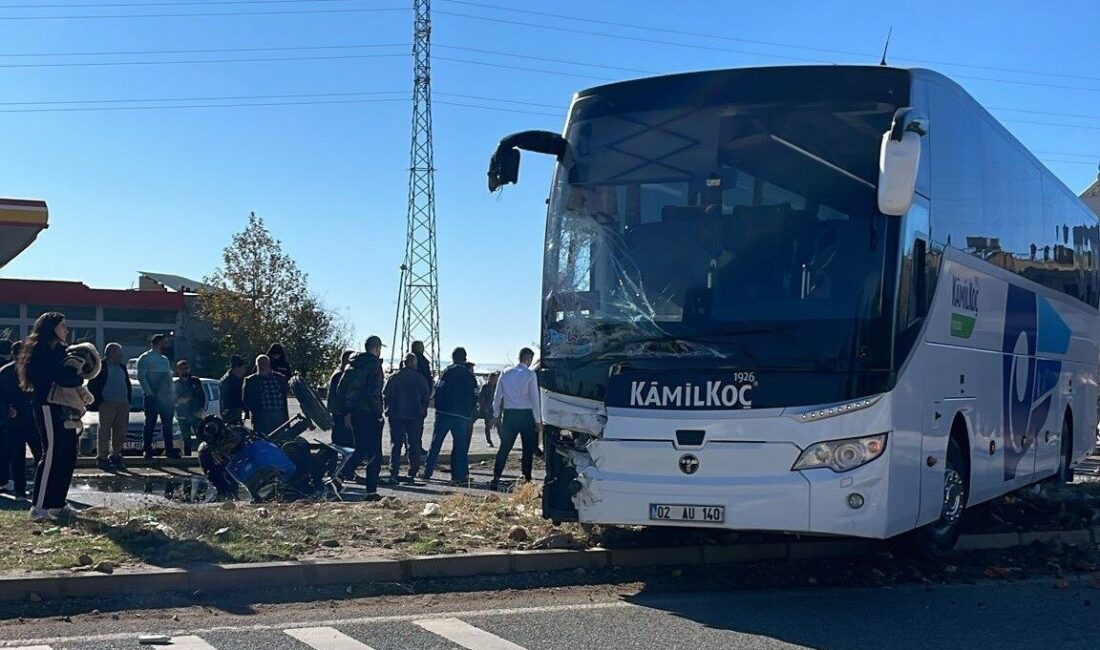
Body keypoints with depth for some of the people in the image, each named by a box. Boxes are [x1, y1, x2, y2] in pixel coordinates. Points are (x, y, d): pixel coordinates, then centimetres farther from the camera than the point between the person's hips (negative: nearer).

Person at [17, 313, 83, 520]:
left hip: (63, 409, 9)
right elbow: (63, 378, -22)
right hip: (48, 408, -9)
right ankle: (39, 507, -8)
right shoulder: (42, 351, -11)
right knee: (51, 455, -10)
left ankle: (57, 504, 14)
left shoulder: (60, 350, 18)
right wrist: (78, 378, -3)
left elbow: (69, 377, 14)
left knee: (67, 456, 8)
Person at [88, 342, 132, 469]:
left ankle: (115, 456, 16)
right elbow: (92, 385, -6)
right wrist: (100, 401, -9)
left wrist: (128, 400, 12)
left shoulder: (122, 367, 19)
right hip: (107, 405, -7)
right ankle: (102, 458, -2)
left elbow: (128, 385, 25)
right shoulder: (101, 366, -2)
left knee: (120, 433, 7)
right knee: (104, 432, -6)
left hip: (123, 405, 7)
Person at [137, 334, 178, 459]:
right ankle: (147, 450, -2)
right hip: (153, 397, -7)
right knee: (150, 424, -4)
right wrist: (149, 393, -18)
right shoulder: (145, 358, -3)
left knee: (167, 424, 8)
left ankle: (169, 449, 12)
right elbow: (141, 377, -11)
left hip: (166, 397, 7)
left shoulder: (165, 359, 21)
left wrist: (172, 393, 10)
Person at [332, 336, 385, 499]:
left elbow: (340, 388, 12)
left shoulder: (352, 365, 11)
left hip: (354, 413, 7)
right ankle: (371, 491, -3)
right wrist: (378, 412, -13)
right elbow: (373, 393, -20)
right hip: (369, 413, -7)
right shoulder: (374, 365, -11)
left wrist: (344, 412, 15)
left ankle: (344, 473, 5)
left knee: (361, 449, 20)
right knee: (374, 454, 0)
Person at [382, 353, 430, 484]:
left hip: (395, 415, 1)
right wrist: (423, 411, 12)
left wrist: (389, 409, 11)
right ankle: (412, 473, 6)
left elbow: (385, 395, -1)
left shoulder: (394, 376, -1)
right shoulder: (420, 378, -4)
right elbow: (426, 397, -1)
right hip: (415, 415, -1)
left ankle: (394, 472, -5)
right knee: (414, 444, 8)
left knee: (396, 443, 5)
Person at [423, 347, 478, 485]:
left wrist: (438, 407, 5)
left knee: (435, 444, 7)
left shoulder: (448, 372, -4)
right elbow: (475, 399, 8)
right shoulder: (470, 376, 9)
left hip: (444, 414, -2)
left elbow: (438, 391, -7)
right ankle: (459, 476, -1)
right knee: (460, 446, 5)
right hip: (462, 417, 2)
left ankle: (427, 472, 8)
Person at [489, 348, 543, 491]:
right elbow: (534, 398, -8)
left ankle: (496, 478, 2)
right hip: (526, 414, -4)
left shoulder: (506, 373, 5)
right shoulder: (530, 374, -7)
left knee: (504, 447, 8)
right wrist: (538, 421, -4)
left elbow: (497, 395, 8)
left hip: (509, 414, 4)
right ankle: (527, 479, 7)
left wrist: (497, 415, 17)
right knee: (528, 448, 7)